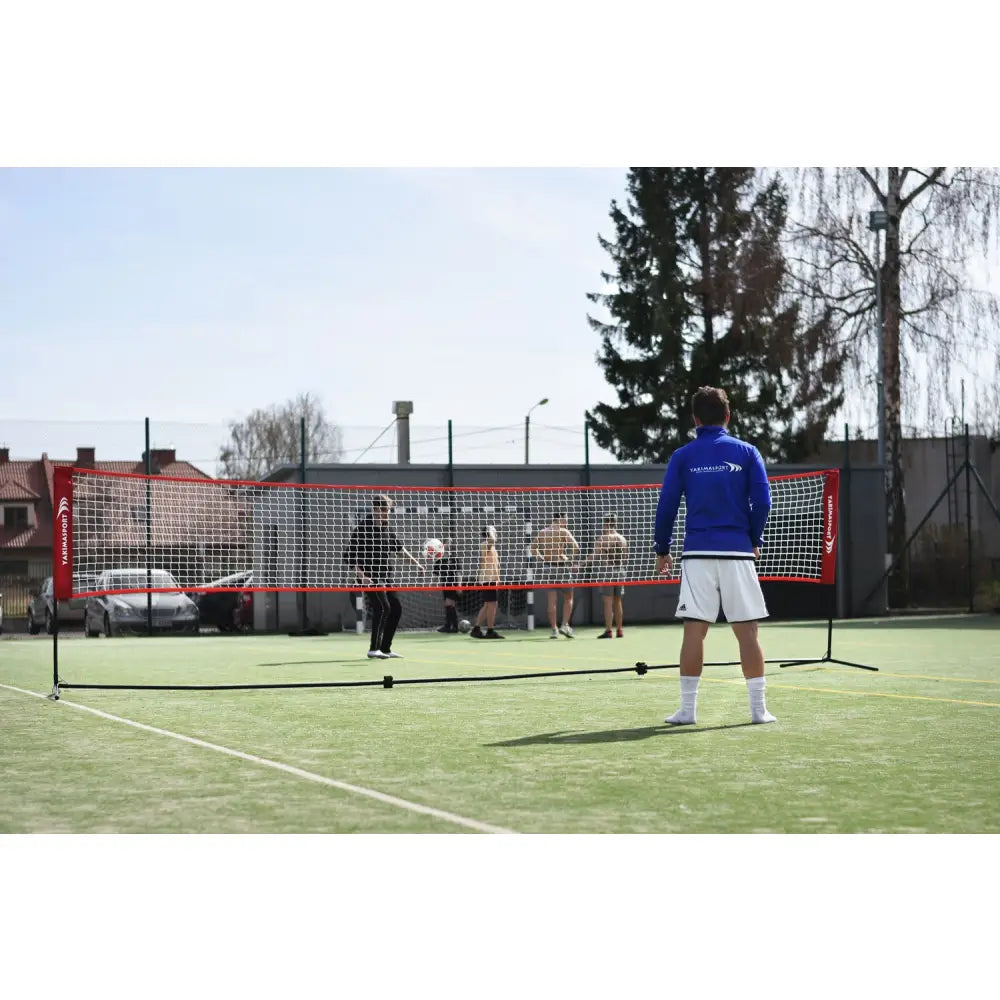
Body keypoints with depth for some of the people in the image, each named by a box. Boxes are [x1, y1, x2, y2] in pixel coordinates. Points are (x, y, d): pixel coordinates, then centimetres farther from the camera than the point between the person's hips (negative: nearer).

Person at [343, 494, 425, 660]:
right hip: (369, 576, -8)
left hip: (385, 576, 8)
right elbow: (349, 556, -15)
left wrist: (414, 561, 25)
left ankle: (385, 648, 16)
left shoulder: (386, 528, 7)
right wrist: (361, 575, -26)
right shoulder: (362, 529, -14)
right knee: (382, 607, -21)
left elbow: (397, 546, 25)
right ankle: (374, 649, -19)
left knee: (396, 608, 6)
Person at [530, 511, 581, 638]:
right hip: (561, 567, -4)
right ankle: (565, 624, 0)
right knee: (568, 598, 11)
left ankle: (554, 629, 4)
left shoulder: (542, 532, 8)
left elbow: (533, 549, 13)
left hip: (547, 566, 4)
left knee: (551, 600, 6)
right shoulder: (563, 532, -6)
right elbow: (576, 548, -12)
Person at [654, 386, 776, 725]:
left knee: (694, 630, 1)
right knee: (747, 631, 2)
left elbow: (666, 506, 3)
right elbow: (762, 501, -1)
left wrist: (662, 550, 12)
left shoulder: (682, 457, 5)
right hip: (737, 552, 0)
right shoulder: (747, 452, 5)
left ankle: (688, 709, 1)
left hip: (697, 553, 0)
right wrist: (755, 540, 12)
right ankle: (758, 707, 2)